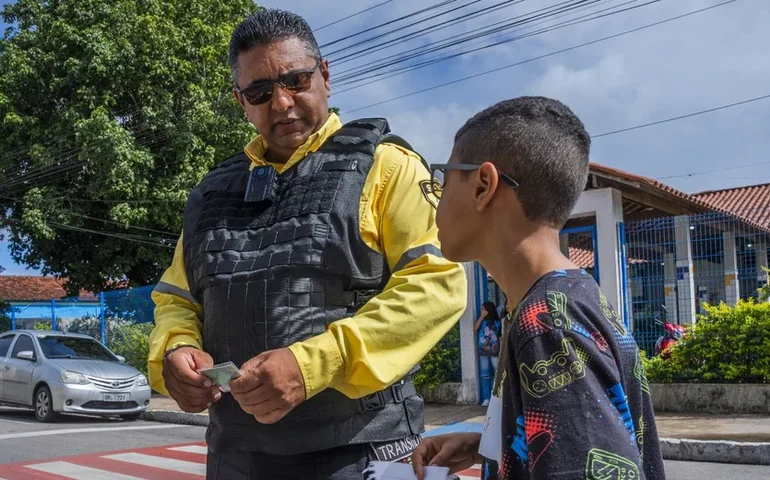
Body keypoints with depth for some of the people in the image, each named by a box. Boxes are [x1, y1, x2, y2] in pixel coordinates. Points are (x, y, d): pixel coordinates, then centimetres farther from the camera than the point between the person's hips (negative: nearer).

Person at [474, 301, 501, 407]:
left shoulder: (497, 322, 4)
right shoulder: (481, 321, 8)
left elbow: (500, 337, 5)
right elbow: (475, 328, -11)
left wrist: (501, 350, -2)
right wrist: (482, 317, -11)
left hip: (494, 351, -2)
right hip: (483, 351, 2)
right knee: (485, 375, 2)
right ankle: (486, 398, 4)